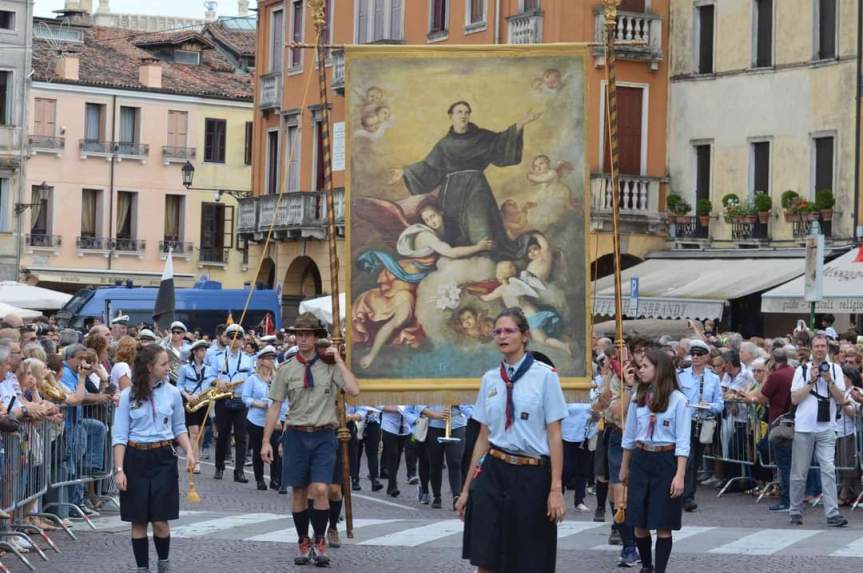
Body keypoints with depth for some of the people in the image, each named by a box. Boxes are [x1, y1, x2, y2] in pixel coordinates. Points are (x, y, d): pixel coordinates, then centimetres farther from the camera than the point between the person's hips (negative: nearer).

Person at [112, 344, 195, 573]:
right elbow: (120, 436, -2)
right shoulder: (128, 396, -3)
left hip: (163, 459, 1)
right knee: (138, 520, 3)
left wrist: (189, 451, -4)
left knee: (160, 520, -2)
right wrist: (119, 469, -9)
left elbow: (179, 428, 13)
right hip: (135, 458, -1)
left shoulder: (172, 393, 3)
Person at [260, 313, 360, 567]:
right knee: (299, 492, 8)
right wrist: (266, 441, 1)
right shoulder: (286, 369, 3)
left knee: (320, 490, -12)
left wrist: (339, 360, -11)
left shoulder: (329, 366, -1)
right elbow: (275, 406, 4)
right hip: (297, 434, 2)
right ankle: (303, 544, 22)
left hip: (323, 435, -2)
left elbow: (354, 390, -14)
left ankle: (320, 544, 5)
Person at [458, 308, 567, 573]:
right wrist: (467, 488, 12)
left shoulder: (544, 376, -3)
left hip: (532, 476, -3)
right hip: (493, 472, 3)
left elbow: (554, 436, -6)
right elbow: (483, 437, 13)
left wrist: (556, 488, -12)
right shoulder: (490, 379, 9)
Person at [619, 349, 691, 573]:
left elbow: (683, 441, -9)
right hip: (641, 460, 4)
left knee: (663, 525, -2)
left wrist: (680, 475, -15)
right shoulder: (638, 398, 8)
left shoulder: (678, 400, -7)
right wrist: (624, 467, 20)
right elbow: (629, 435, 16)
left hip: (666, 462, -4)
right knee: (639, 523, 6)